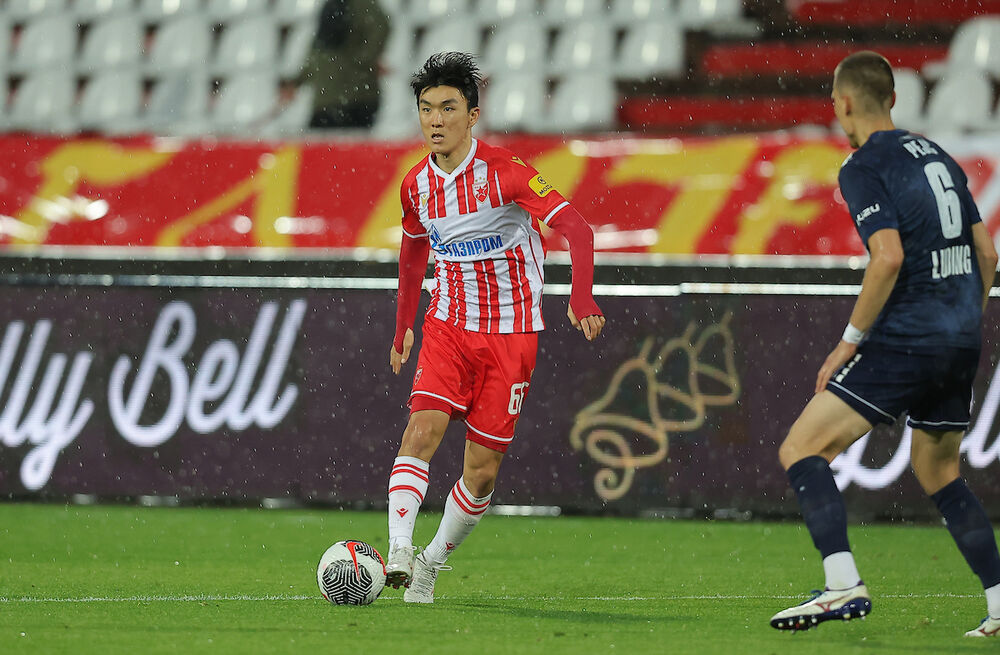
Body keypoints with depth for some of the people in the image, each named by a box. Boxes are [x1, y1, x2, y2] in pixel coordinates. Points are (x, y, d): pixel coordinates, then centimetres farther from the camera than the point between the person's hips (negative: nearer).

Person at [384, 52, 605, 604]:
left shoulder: (504, 171, -16)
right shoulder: (416, 184, 1)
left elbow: (575, 227, -23)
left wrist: (582, 296, -39)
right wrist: (403, 325, 23)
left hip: (511, 332, -3)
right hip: (448, 326, 3)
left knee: (482, 471, -1)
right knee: (422, 430, -21)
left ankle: (432, 565, 17)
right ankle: (398, 553, -31)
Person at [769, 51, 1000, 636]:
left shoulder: (865, 167, -7)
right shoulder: (939, 157, 16)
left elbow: (890, 257, -20)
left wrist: (850, 341, -13)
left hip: (905, 341, -8)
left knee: (801, 451, -6)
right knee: (940, 474, 22)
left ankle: (844, 585, -22)